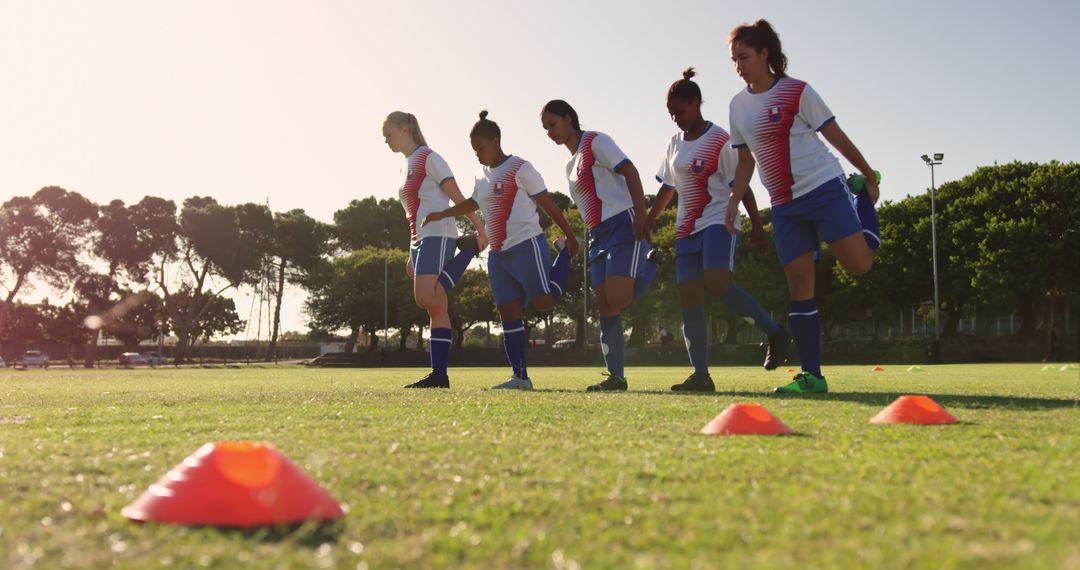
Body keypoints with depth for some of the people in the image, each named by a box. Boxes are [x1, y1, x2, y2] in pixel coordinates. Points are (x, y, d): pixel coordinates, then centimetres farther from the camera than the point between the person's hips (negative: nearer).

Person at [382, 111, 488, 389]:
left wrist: (479, 228, -17)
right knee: (436, 308, 2)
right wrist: (412, 255, 21)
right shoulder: (408, 167, 22)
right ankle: (439, 375, -1)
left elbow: (456, 196, -10)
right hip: (420, 239, 9)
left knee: (427, 300, -24)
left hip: (437, 235, -9)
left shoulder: (428, 158, -3)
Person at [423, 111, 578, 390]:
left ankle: (565, 253, 12)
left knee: (543, 301, -16)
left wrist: (569, 235, -9)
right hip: (498, 254, 7)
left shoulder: (519, 168, -7)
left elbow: (547, 203, -7)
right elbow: (473, 203, 35)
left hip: (526, 246, -7)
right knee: (508, 312, 0)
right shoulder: (482, 175, 16)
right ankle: (520, 376, 3)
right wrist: (441, 215, 31)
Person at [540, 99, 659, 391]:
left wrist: (641, 215, -23)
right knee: (605, 307, 1)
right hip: (598, 237, 9)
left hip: (623, 226, -9)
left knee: (615, 301, -21)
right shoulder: (571, 165, 22)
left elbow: (630, 171, -12)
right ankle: (616, 375, 2)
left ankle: (646, 268, 6)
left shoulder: (595, 142, -2)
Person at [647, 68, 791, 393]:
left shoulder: (720, 140, -5)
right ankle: (701, 375, -2)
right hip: (687, 228, 7)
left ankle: (775, 332, -9)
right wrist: (648, 219, 14)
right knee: (688, 297, -3)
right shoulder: (675, 144, 14)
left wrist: (756, 226, -10)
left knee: (717, 284, -27)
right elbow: (668, 187, 22)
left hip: (718, 221, -7)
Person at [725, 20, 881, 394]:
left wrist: (869, 177, 2)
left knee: (859, 264, -14)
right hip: (785, 206, 4)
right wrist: (732, 204, 8)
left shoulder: (797, 91, -6)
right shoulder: (738, 105, 10)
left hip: (824, 189, -4)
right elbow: (745, 160, 17)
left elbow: (836, 137, -1)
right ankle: (812, 376, 3)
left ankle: (863, 199, 19)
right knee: (798, 283, -1)